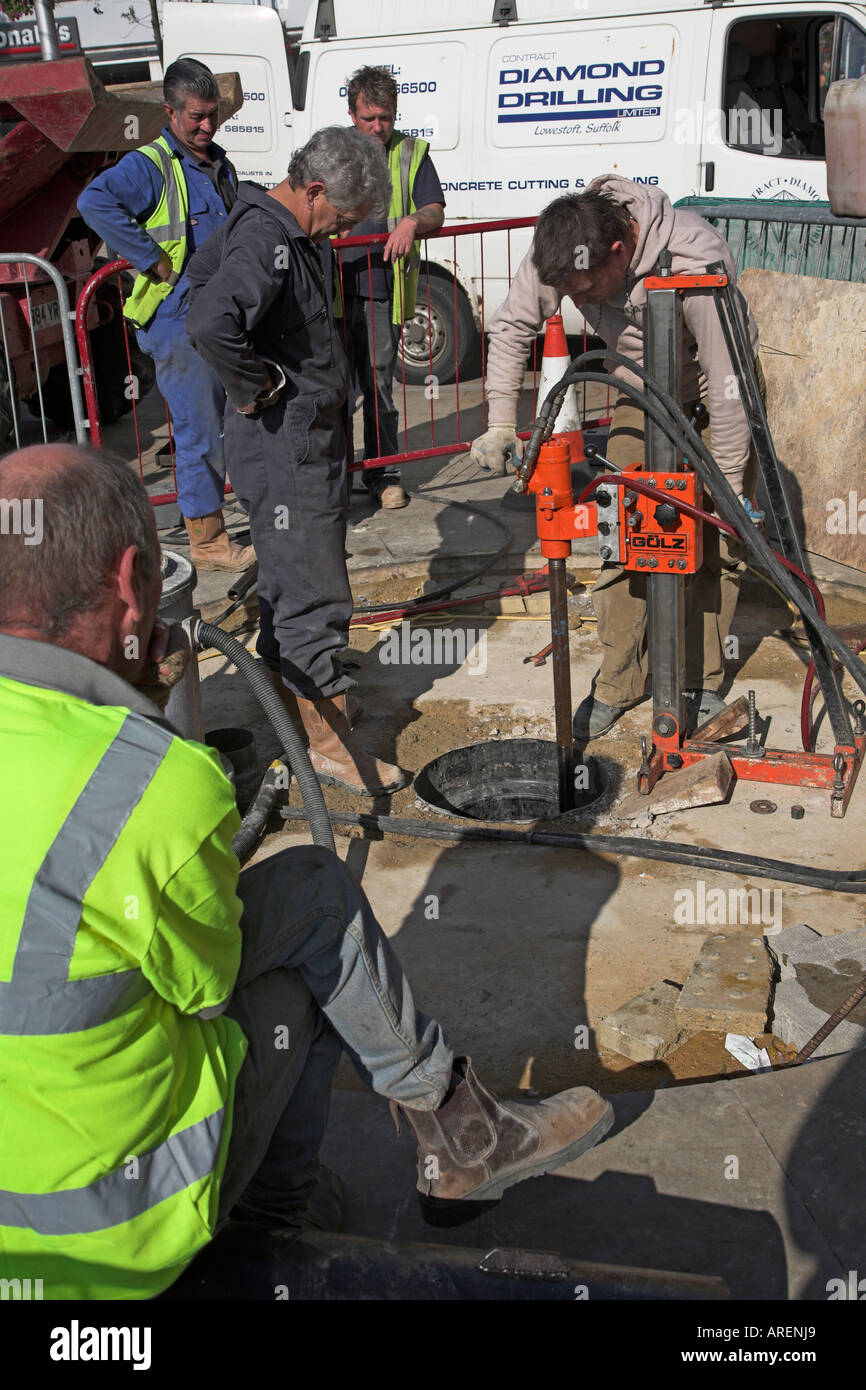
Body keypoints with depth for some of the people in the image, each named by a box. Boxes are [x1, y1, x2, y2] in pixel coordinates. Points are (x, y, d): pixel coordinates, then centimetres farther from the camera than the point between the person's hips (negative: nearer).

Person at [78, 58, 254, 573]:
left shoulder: (221, 165, 15)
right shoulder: (150, 166, -12)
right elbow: (95, 201, -31)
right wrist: (154, 261, -28)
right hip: (180, 323, -8)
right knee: (201, 434, -3)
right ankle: (207, 540, 8)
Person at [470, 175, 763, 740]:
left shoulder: (697, 260, -39)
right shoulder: (555, 256, -26)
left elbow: (730, 385, -32)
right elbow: (511, 327, -9)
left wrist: (731, 488, -26)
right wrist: (501, 423, -16)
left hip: (714, 384, -3)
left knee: (717, 539, -5)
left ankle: (702, 682, 8)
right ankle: (620, 682, 7)